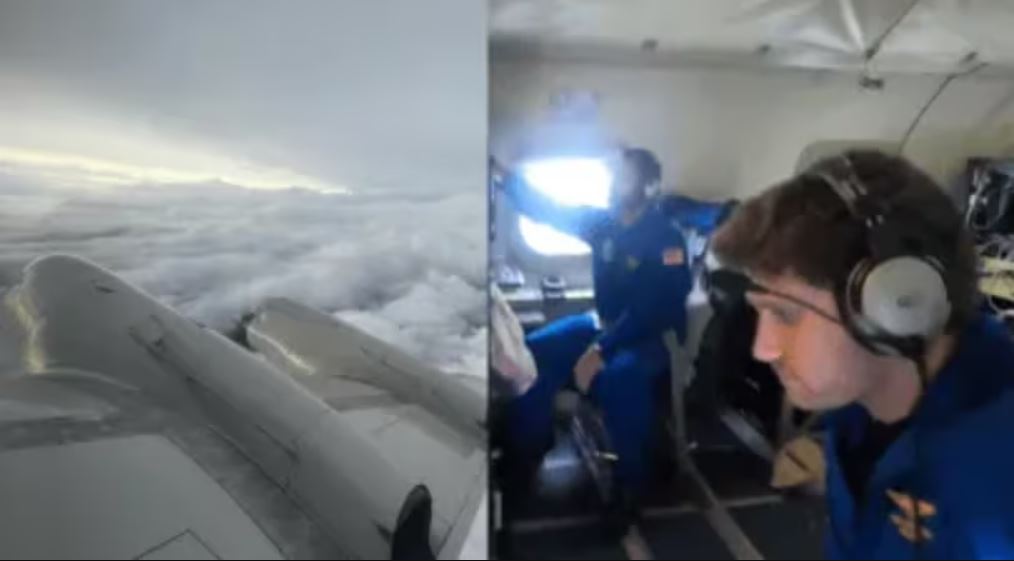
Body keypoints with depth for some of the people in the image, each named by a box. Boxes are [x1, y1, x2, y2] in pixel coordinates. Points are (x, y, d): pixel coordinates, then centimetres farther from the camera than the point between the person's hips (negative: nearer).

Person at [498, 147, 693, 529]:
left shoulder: (666, 239, -17)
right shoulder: (603, 222, 1)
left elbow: (654, 309, -24)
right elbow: (545, 209, 2)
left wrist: (600, 350, -31)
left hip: (651, 335, -6)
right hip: (601, 323, 6)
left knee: (620, 376, -39)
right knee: (533, 351, -14)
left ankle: (629, 484, -18)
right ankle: (526, 453, 4)